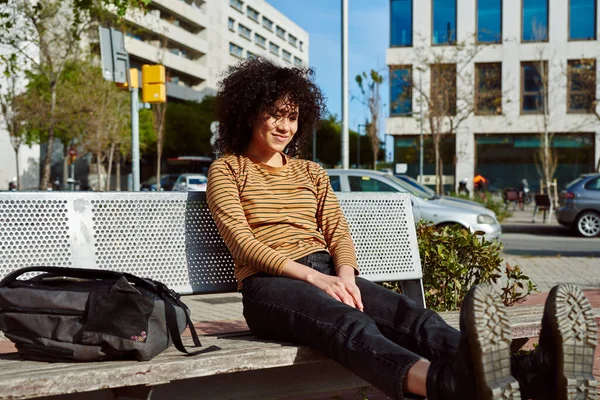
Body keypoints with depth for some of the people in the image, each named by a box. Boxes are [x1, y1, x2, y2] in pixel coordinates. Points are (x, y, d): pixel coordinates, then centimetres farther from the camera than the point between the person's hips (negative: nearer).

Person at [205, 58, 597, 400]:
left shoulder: (312, 172, 27)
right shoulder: (227, 169, 12)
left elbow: (338, 232, 17)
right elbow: (242, 240, -3)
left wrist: (344, 275, -9)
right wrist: (313, 276, -17)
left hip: (327, 273, 5)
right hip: (269, 284, -4)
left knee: (410, 315, -30)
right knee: (350, 325, -40)